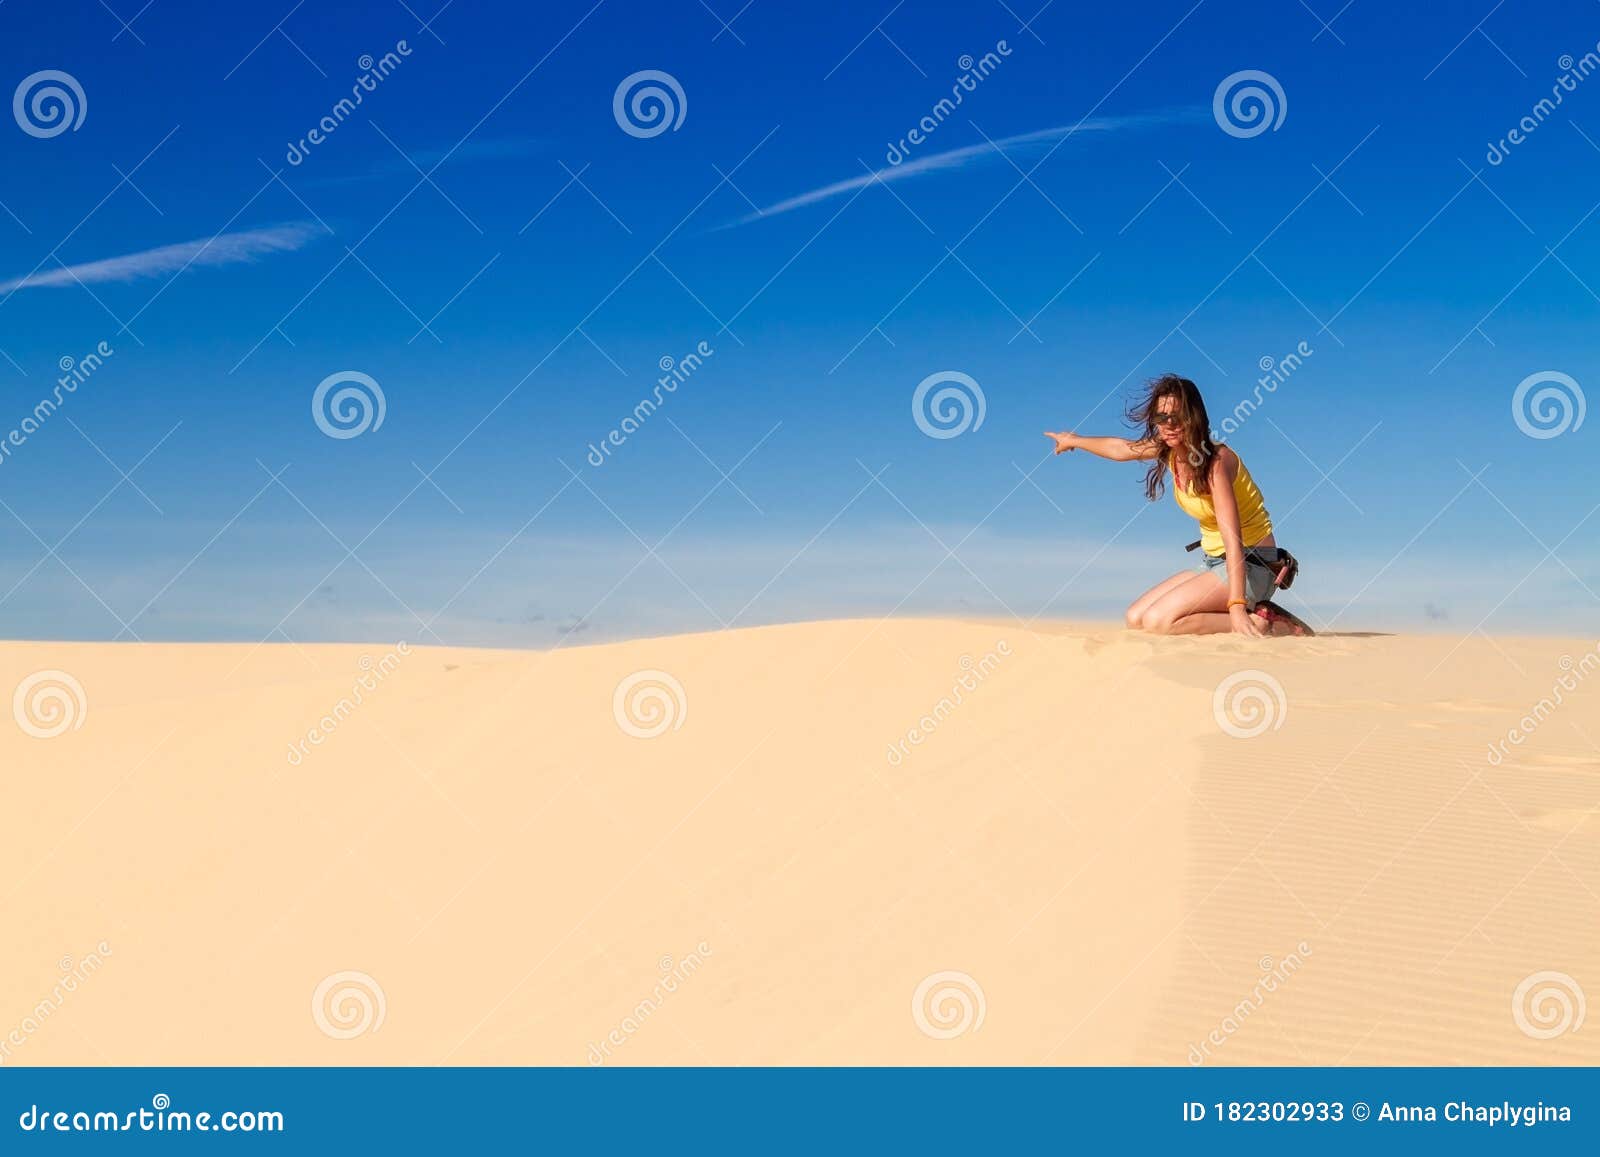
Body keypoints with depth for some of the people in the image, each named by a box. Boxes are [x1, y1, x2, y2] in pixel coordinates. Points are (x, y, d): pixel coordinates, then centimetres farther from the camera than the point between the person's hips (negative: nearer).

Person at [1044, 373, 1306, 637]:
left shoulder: (1216, 460, -22)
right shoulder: (1169, 450, 1)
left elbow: (1232, 536, -32)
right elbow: (1121, 448, 23)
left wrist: (1236, 606, -41)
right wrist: (1074, 441, 39)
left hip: (1251, 566, -9)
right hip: (1214, 563, 9)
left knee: (1158, 621, -24)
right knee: (1136, 618, 2)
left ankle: (1261, 624, -13)